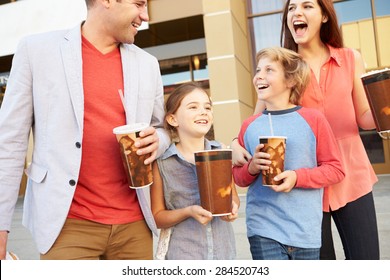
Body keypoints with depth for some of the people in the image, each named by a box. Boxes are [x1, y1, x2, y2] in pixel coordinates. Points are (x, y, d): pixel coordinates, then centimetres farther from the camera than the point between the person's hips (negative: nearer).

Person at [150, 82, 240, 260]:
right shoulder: (161, 162, -9)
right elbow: (157, 217, -2)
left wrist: (232, 206, -10)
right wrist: (188, 212, -19)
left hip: (223, 251, 3)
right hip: (181, 255, -3)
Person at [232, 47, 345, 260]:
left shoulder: (312, 119, -4)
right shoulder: (249, 126, 3)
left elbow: (336, 169, -1)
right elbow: (237, 177, 11)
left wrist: (298, 177, -16)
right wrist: (251, 168, -11)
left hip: (305, 229, 0)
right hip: (263, 228, 1)